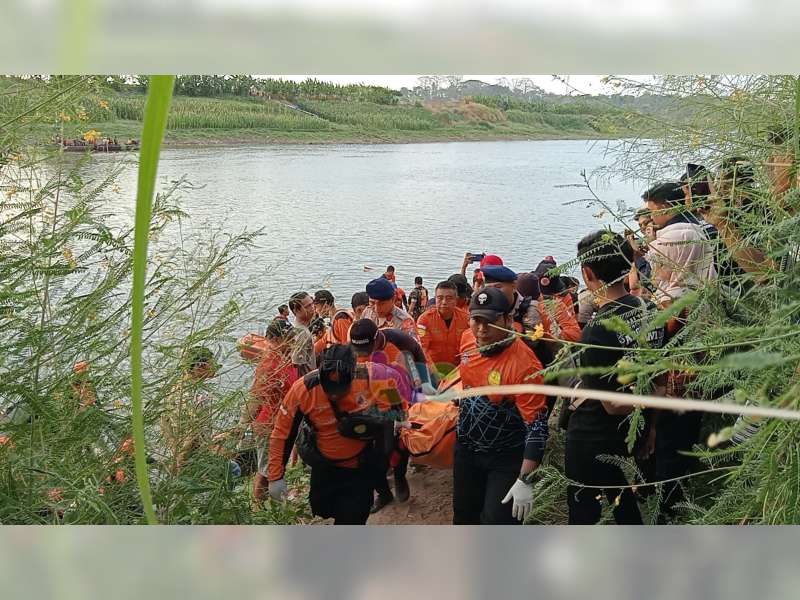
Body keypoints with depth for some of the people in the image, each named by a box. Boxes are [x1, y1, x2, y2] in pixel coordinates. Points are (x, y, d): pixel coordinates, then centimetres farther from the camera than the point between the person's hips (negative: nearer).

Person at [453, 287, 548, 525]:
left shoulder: (523, 364, -28)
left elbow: (537, 425, -27)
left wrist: (525, 481, -29)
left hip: (506, 459, -6)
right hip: (466, 450, 7)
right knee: (464, 517, 20)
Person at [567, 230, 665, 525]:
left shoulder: (596, 332, -29)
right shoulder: (650, 310, -7)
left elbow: (614, 405, -20)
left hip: (592, 438, -7)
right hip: (631, 434, 7)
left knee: (584, 513, 11)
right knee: (625, 504, 24)